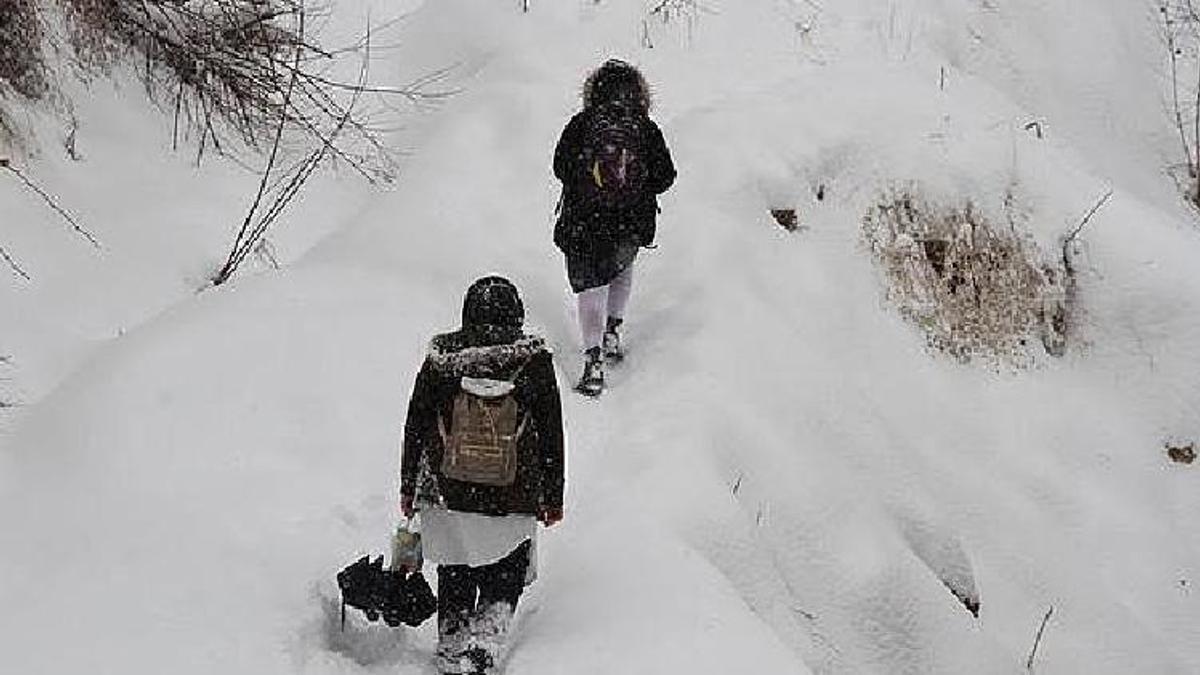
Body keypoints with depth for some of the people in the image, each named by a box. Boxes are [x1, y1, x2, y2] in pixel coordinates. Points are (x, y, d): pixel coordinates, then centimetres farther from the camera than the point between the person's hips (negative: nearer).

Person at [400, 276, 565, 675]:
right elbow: (552, 437, -1)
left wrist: (408, 489, 15)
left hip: (447, 497, 1)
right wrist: (553, 498, 10)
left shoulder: (439, 361, -4)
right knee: (503, 588, 13)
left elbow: (414, 428, 3)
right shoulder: (535, 362, -7)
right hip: (514, 506, -1)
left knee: (454, 585, 20)